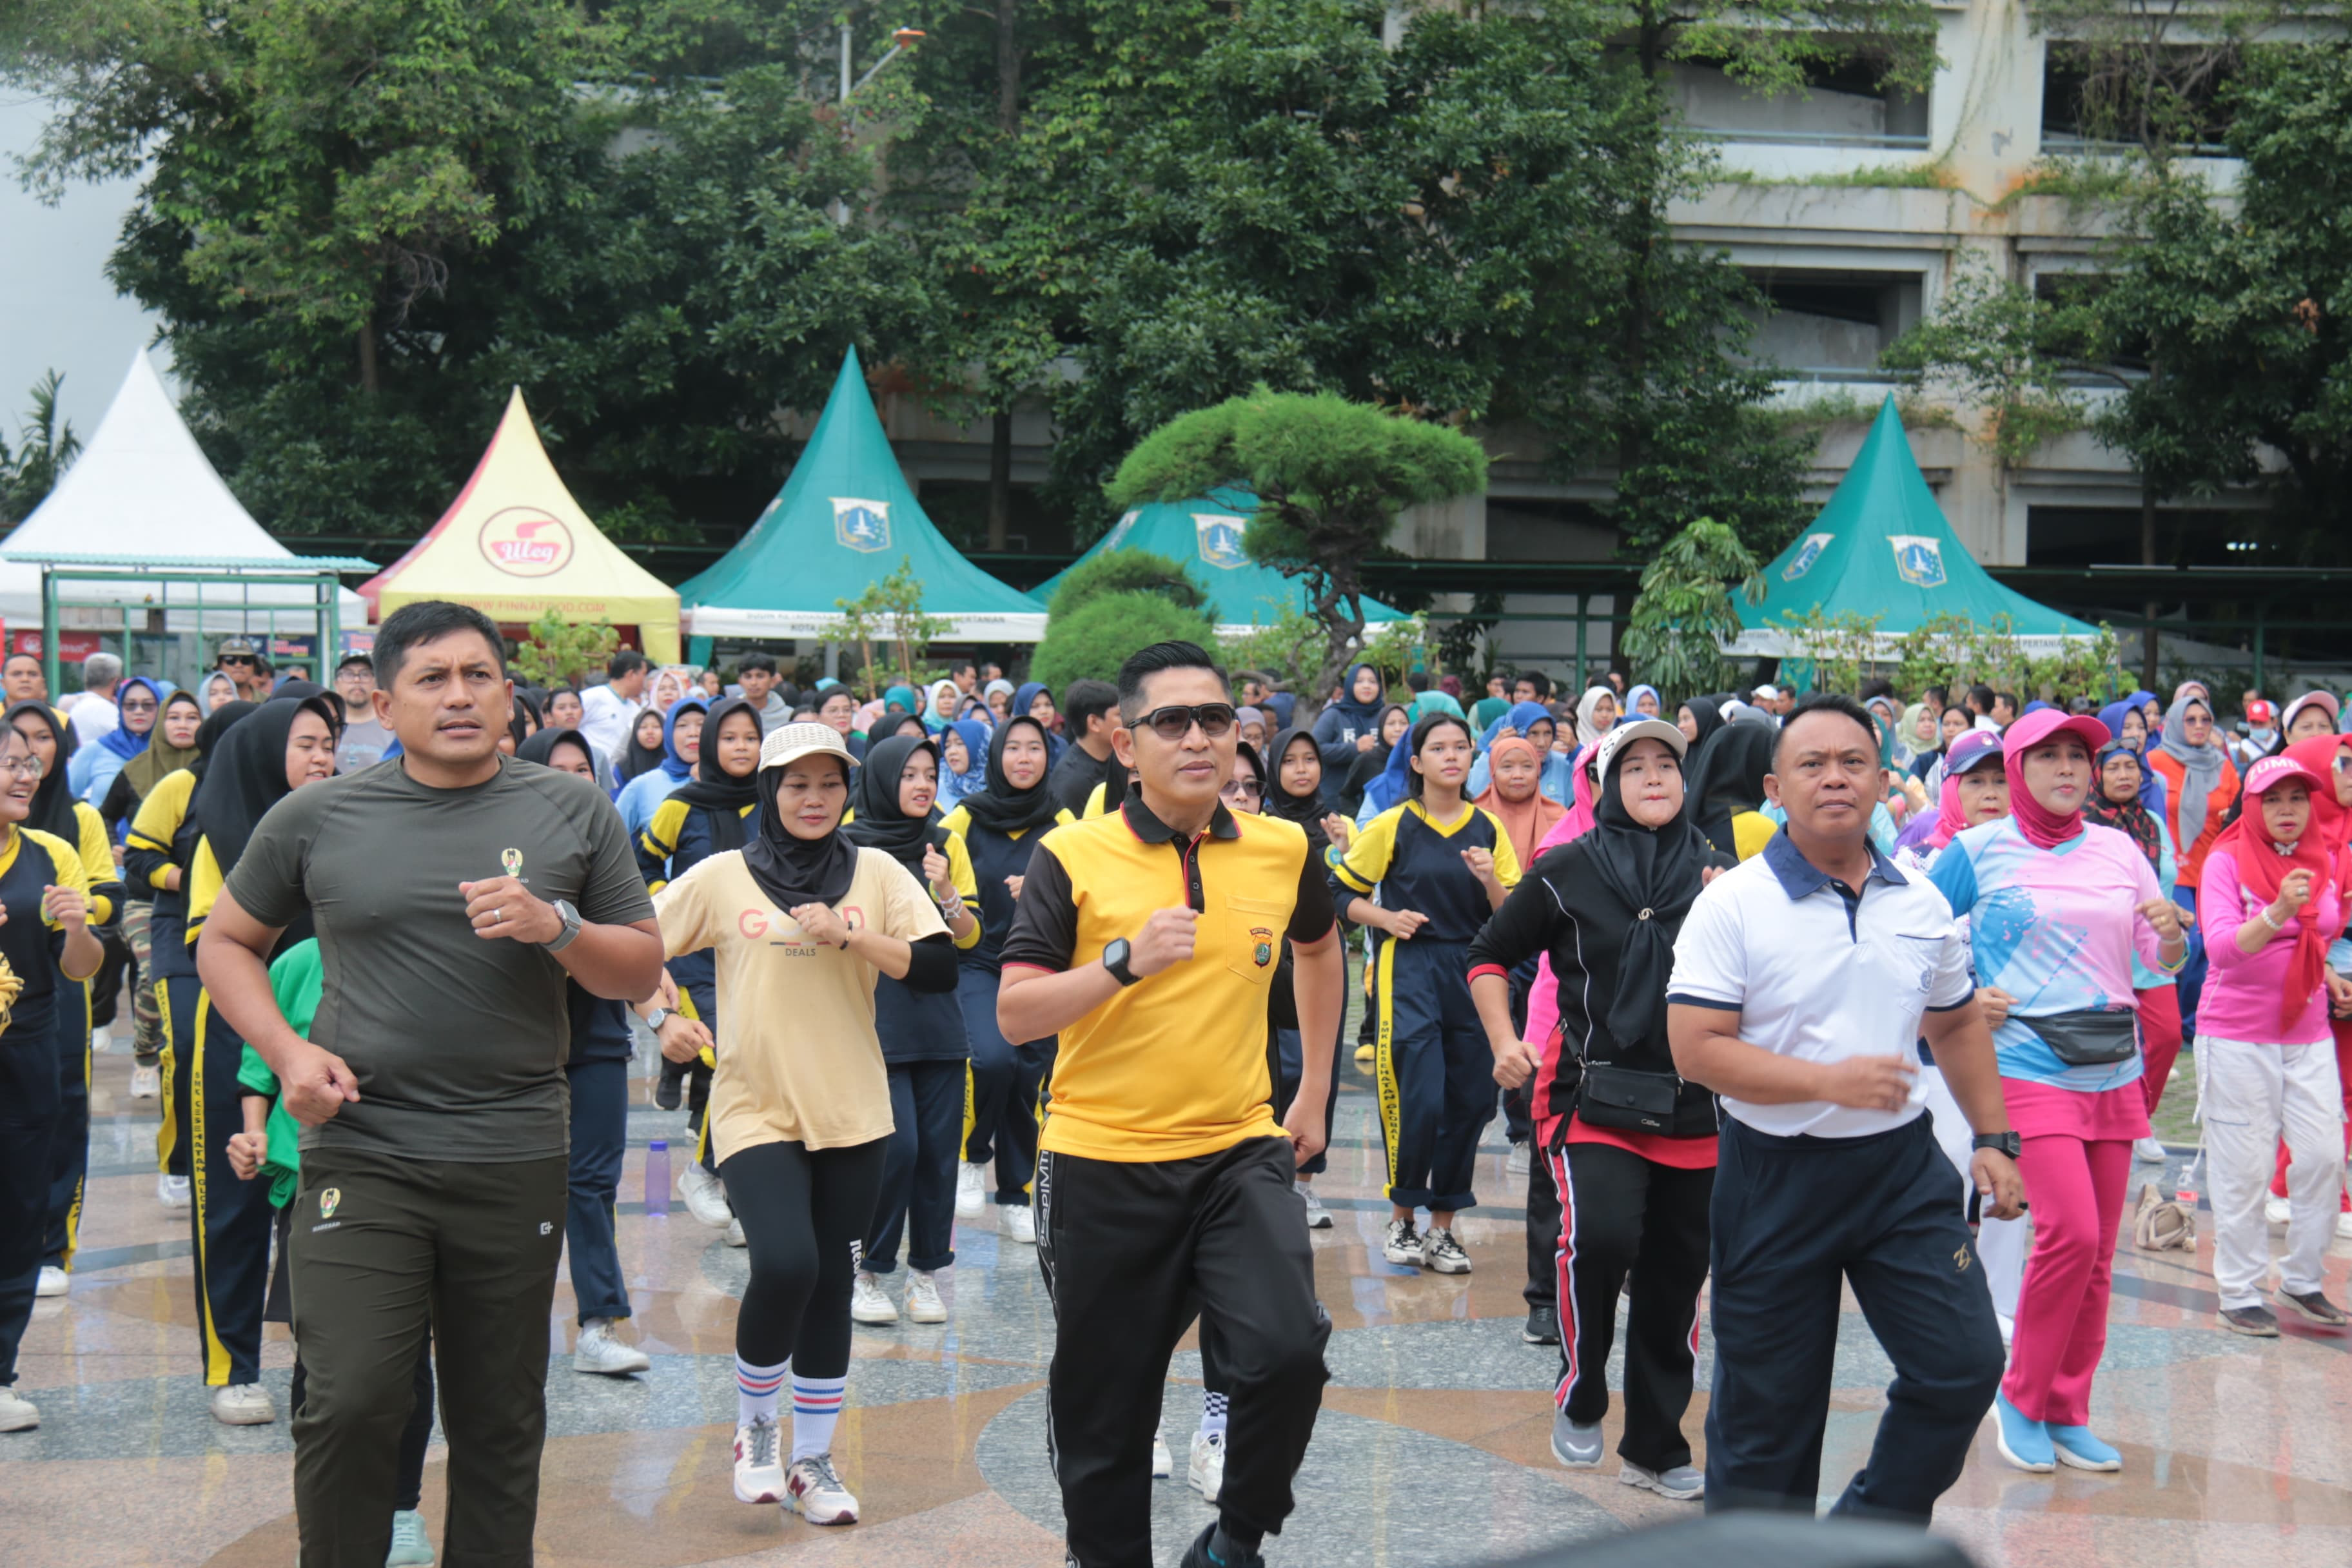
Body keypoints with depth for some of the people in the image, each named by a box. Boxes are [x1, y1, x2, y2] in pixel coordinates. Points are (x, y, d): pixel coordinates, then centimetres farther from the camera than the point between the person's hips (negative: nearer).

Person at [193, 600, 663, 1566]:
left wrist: (556, 928, -12)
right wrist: (286, 1049, -3)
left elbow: (644, 971, 8)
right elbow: (225, 943, 15)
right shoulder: (315, 818, 4)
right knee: (352, 1403, -11)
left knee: (500, 1418, 9)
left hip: (515, 1161, 1)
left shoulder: (573, 814, 6)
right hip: (360, 1152, -1)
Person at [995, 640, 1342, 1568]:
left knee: (1288, 1352, -19)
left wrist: (1314, 1092, 22)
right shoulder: (1072, 858, -7)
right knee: (1103, 1417, 8)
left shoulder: (1281, 851, 3)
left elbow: (1319, 949, 24)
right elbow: (1015, 1016, -12)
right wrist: (1126, 959, -25)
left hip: (1239, 1153, 2)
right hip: (1102, 1166, -1)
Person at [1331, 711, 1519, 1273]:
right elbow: (1342, 890, 4)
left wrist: (1489, 880, -10)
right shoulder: (1393, 825, -1)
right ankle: (1402, 1220, 8)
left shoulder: (1489, 829, 8)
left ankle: (1443, 1225, 17)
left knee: (1471, 1102, 4)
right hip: (1410, 972, -4)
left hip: (1472, 972, 4)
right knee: (1419, 1103, -11)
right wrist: (1385, 918, -12)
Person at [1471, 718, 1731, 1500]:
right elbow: (1491, 955, 9)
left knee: (1677, 1275, 10)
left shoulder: (1718, 873, 5)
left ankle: (1656, 1445, 27)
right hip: (1594, 1095, -3)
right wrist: (1504, 1041, -2)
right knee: (1599, 1235, -26)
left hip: (1694, 1105, 3)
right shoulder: (1568, 870, -1)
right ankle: (1580, 1397, -2)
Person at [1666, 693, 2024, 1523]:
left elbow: (1958, 1025, 19)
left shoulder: (1921, 903, 6)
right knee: (1766, 1408, 7)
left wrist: (1995, 1140, 11)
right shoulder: (1732, 905, -10)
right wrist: (1829, 1081, -23)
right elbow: (1696, 1049, -17)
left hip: (1904, 1169, 4)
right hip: (1775, 1180, -4)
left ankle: (1865, 1532, 19)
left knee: (1964, 1364, -2)